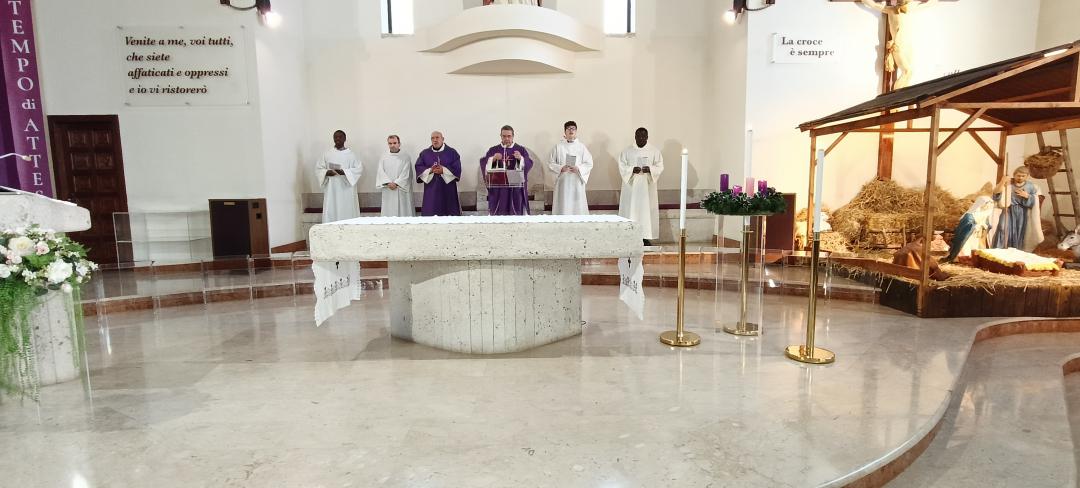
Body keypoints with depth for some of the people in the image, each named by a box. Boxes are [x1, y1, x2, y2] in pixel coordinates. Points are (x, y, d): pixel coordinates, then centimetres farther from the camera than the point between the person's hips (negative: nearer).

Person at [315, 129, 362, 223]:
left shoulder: (350, 154, 3)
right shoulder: (327, 153, 7)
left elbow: (359, 168, -4)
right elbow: (318, 169, 7)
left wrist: (344, 172, -16)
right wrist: (327, 172, -14)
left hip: (346, 189, -1)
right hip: (331, 189, 1)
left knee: (347, 213, -3)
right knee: (330, 213, -2)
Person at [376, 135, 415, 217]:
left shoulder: (406, 157, 1)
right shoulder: (383, 157, 10)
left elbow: (406, 173, -7)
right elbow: (381, 172, 2)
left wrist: (396, 183, -15)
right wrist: (388, 183, -13)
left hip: (402, 190, -2)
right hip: (388, 191, 2)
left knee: (403, 212, -1)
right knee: (388, 212, 2)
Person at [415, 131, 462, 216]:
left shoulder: (452, 152, 4)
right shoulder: (424, 153, 10)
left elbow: (457, 168, -5)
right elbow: (418, 168, 2)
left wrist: (443, 170, -18)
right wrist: (430, 170, -16)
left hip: (447, 188, -1)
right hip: (431, 189, 1)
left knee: (449, 213, 0)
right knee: (430, 213, -1)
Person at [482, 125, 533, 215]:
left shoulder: (521, 149, 7)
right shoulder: (493, 150, 9)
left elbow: (529, 164, -4)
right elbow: (483, 164, -1)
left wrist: (521, 158, -23)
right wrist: (493, 159, -19)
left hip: (516, 188, 0)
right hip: (498, 188, 1)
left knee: (516, 213, -1)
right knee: (498, 213, -1)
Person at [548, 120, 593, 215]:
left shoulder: (581, 146, 6)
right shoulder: (558, 146, 6)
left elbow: (589, 164, 5)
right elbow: (550, 164, 5)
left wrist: (578, 169, -13)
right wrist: (561, 168, -14)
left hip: (577, 182, 0)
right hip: (563, 182, 0)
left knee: (578, 207, -1)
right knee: (563, 208, -2)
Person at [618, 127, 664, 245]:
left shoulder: (654, 151, 5)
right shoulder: (627, 151, 5)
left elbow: (660, 167, 2)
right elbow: (622, 166, 0)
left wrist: (650, 169, -19)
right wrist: (632, 169, -19)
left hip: (647, 187, 0)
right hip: (631, 186, 0)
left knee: (647, 210, -1)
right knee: (631, 210, -3)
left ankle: (646, 237, 5)